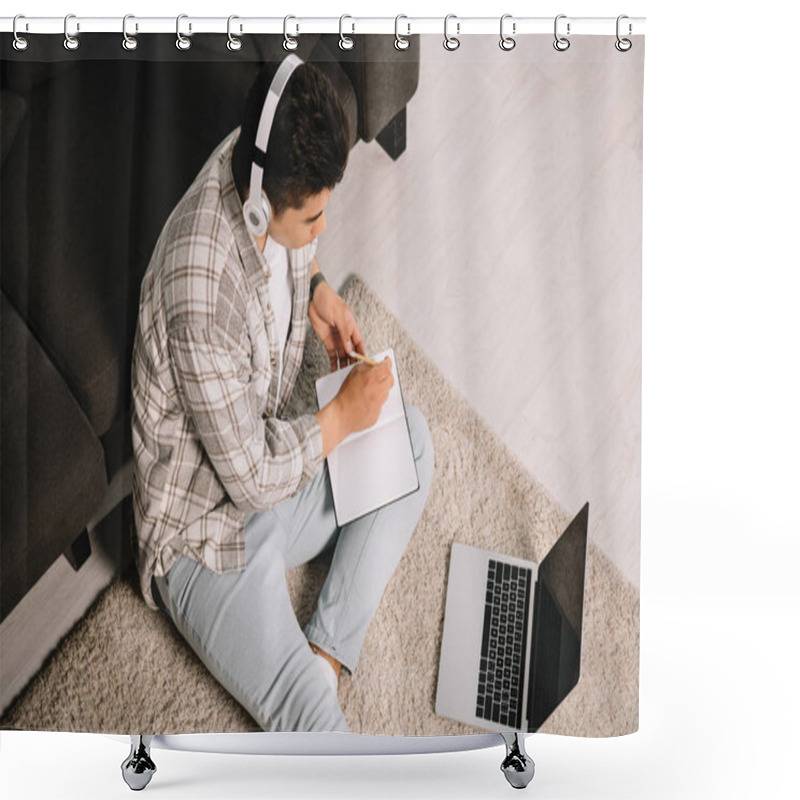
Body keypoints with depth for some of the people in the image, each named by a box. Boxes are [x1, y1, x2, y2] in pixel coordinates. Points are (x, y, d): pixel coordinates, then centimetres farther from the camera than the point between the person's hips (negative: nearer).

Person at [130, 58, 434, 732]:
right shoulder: (201, 290, -35)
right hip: (207, 532, -8)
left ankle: (326, 654, -4)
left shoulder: (261, 163, -11)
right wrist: (342, 417, -13)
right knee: (313, 716, -22)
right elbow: (252, 476, -25)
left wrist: (316, 290, -2)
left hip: (270, 462, 9)